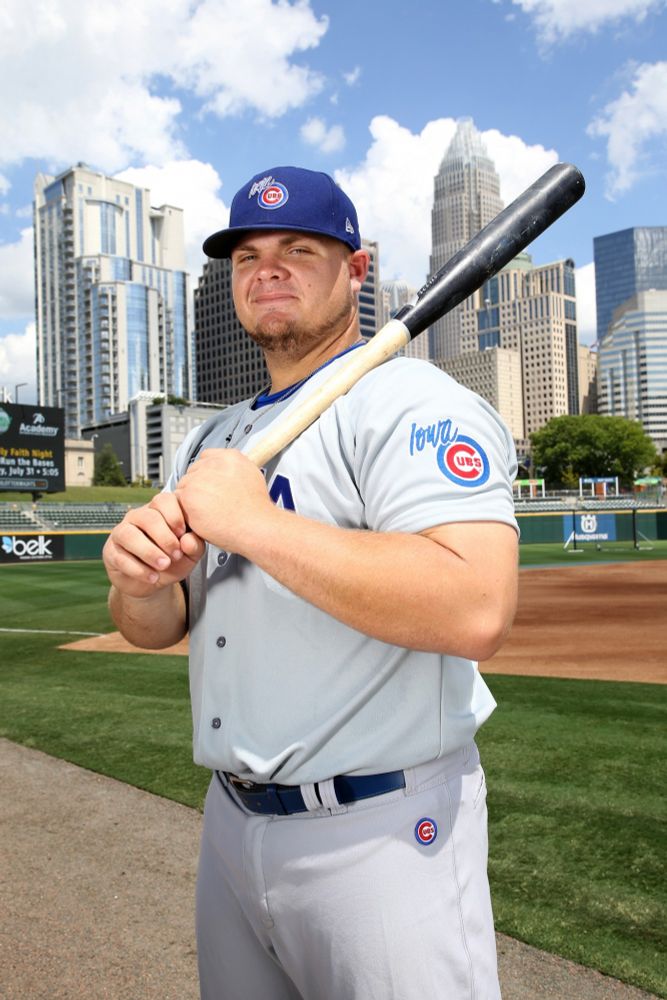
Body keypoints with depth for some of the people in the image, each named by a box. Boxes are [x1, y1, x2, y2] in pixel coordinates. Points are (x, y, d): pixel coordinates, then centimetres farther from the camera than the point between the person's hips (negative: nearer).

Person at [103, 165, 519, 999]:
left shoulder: (412, 404, -14)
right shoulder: (212, 440, 11)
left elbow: (476, 612, -30)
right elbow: (152, 631, 9)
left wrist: (254, 523, -26)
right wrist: (142, 582, -14)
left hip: (381, 833, -7)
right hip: (230, 822, 8)